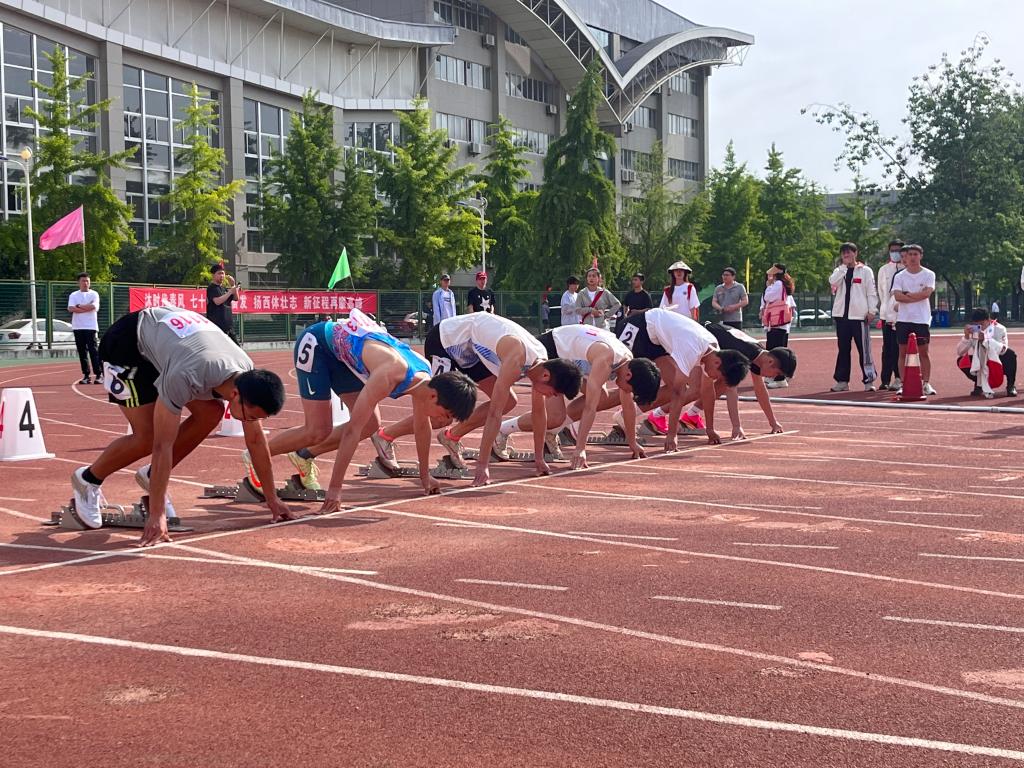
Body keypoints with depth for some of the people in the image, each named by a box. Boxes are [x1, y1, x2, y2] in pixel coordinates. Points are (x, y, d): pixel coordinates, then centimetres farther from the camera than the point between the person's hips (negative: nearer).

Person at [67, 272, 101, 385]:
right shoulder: (73, 295, 11)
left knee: (94, 351, -7)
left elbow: (93, 307, -12)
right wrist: (87, 308, -8)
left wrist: (79, 306, -3)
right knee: (82, 352, 4)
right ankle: (86, 375, 8)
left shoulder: (94, 294, 6)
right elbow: (70, 308, -5)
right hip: (78, 327, 3)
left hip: (91, 327, -3)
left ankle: (98, 375, -8)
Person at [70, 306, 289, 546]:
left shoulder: (248, 375, -21)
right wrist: (156, 515, -35)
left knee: (211, 413, -8)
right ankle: (87, 480, 10)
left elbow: (256, 439, -9)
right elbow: (162, 446, -36)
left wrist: (272, 498, -4)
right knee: (147, 437, -16)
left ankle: (152, 476, 9)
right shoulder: (185, 377, -42)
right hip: (125, 343, -7)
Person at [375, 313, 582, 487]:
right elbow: (494, 413, -37)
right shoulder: (517, 360, -36)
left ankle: (451, 436, 12)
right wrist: (482, 466, -36)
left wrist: (539, 458, 5)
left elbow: (539, 411, 2)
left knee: (508, 402, -1)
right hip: (444, 340, -8)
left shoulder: (541, 361, -10)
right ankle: (384, 437, -1)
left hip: (470, 349, 8)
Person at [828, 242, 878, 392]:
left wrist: (872, 311, -7)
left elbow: (871, 293, 0)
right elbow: (832, 282, -8)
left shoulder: (865, 271, 4)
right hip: (842, 315, 4)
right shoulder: (839, 271, 13)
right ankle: (842, 381, 13)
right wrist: (844, 266, -8)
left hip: (859, 315, -4)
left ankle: (869, 380, -3)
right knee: (842, 349, 7)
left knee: (864, 349, -6)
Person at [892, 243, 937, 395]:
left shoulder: (928, 275, 3)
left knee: (923, 352, 1)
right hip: (903, 319, 1)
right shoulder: (899, 276, 5)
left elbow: (927, 293, -13)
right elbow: (897, 296, -10)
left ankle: (926, 384, 6)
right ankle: (903, 384, 7)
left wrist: (908, 295, -7)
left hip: (922, 319, -1)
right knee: (903, 352, 3)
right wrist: (918, 297, -11)